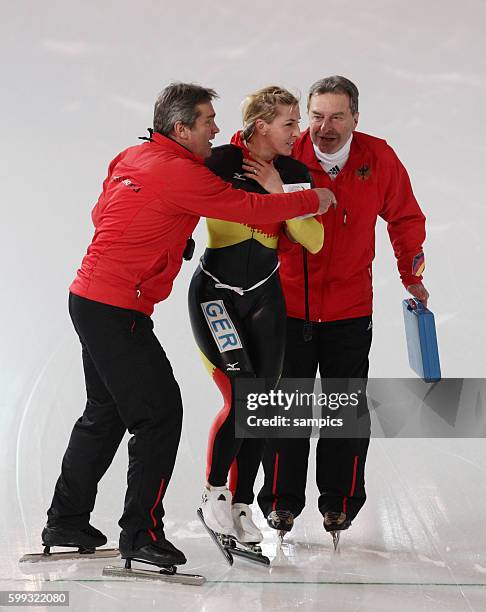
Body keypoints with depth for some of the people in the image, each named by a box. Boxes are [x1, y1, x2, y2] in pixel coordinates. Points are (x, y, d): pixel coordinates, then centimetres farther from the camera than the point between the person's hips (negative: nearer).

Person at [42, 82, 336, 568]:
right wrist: (314, 200, 2)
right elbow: (252, 209, -13)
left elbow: (100, 214, 22)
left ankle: (65, 522, 26)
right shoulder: (182, 175, -16)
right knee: (159, 413, -6)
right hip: (118, 311, -10)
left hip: (88, 298, 10)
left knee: (106, 413, 19)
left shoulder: (129, 159, 11)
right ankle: (141, 533, -3)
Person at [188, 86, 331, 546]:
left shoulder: (294, 174, -1)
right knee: (240, 399, -14)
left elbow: (314, 241, -8)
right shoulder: (222, 162, -13)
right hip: (214, 291, -4)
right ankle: (214, 492, 8)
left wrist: (279, 193, -16)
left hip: (264, 295, 4)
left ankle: (241, 506, 15)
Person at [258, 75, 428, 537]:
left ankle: (339, 501, 17)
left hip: (349, 308, 1)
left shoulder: (378, 158, -7)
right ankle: (281, 502, 14)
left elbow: (405, 218, 9)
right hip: (289, 303, -1)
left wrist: (412, 275, 9)